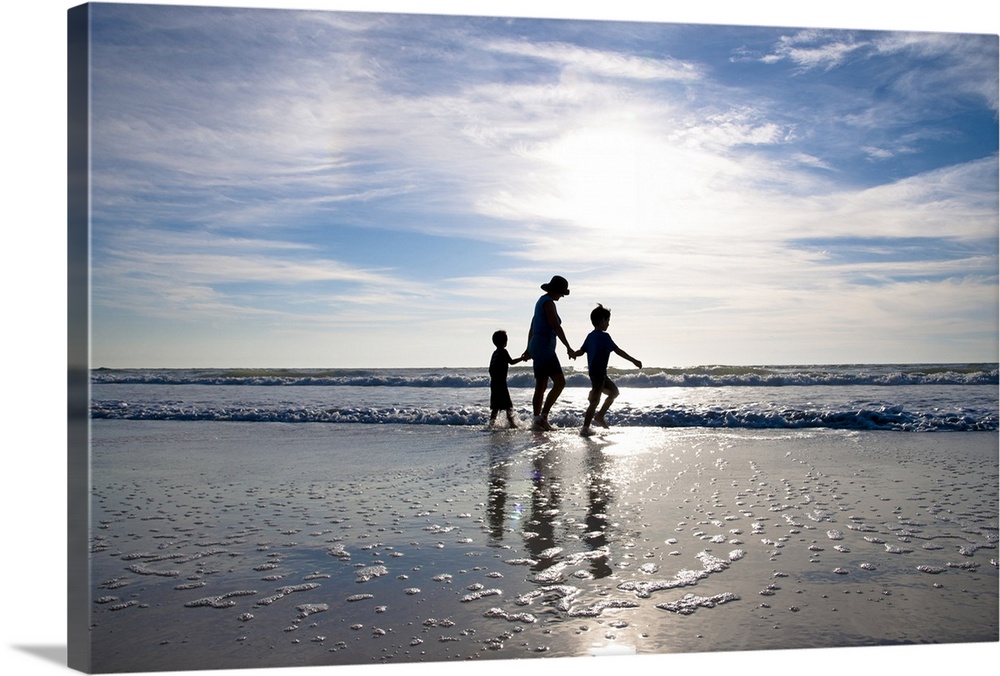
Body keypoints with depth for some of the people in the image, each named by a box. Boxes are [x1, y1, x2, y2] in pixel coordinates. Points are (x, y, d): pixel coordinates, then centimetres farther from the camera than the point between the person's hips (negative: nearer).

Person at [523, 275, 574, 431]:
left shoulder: (541, 301, 19)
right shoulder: (548, 302, -11)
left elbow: (532, 327, 26)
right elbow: (556, 326, -19)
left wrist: (529, 349, 31)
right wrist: (568, 348, -17)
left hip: (537, 347, 10)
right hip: (544, 348, -10)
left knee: (541, 387, 9)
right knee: (560, 382, -12)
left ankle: (537, 421, 9)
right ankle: (543, 417, -13)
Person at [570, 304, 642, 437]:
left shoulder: (591, 336, 11)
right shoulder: (604, 336, -13)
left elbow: (581, 351, 14)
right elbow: (618, 351, -15)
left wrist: (572, 354, 34)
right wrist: (634, 361, -11)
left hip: (593, 371, 10)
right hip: (599, 373, -10)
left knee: (614, 391, 21)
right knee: (595, 400, -6)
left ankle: (599, 416, 20)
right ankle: (585, 428, -4)